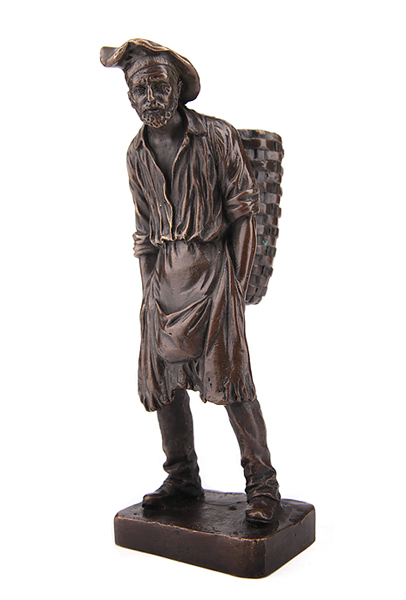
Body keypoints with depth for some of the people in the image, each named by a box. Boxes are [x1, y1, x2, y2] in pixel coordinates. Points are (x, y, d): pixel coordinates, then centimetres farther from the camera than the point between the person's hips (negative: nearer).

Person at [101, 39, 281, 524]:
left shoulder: (217, 137, -5)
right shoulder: (137, 153, 10)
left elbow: (242, 210, -4)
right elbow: (144, 230, 14)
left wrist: (238, 281, -9)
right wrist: (148, 291, 11)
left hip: (211, 266, -5)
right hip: (163, 272, 5)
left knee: (230, 377, -8)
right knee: (162, 378, 6)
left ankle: (262, 486, 3)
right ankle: (182, 479, 22)